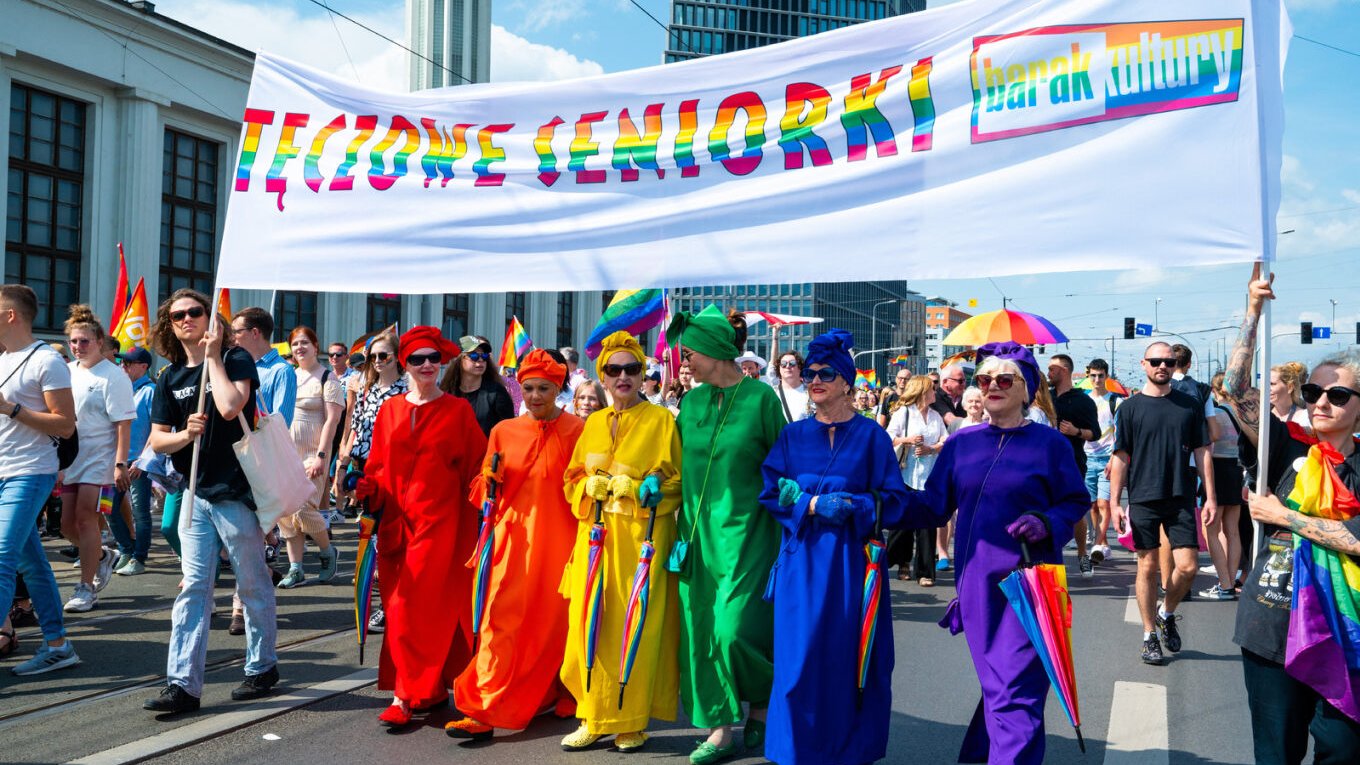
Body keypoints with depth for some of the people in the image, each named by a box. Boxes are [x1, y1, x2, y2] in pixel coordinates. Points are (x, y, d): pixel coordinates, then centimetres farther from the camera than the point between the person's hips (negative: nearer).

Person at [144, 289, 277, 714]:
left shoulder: (236, 360, -5)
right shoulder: (171, 377, 10)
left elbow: (230, 407, -24)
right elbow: (157, 440, 10)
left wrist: (213, 356, -13)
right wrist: (186, 433, -12)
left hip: (237, 492, -5)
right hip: (197, 493, 5)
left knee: (253, 585, 7)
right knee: (193, 588, 2)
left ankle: (262, 667, 22)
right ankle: (182, 684, 2)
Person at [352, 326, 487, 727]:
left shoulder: (458, 410, 2)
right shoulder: (390, 410, 10)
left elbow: (474, 467, 2)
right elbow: (379, 465, 12)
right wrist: (368, 486, -6)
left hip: (439, 520, -4)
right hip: (396, 519, 4)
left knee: (417, 607, -9)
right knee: (399, 606, 7)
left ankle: (406, 696, -3)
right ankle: (433, 687, 19)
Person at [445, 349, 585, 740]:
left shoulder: (576, 431, -1)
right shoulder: (503, 431, 8)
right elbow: (484, 490, 15)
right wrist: (491, 478, -4)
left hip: (558, 539, -2)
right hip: (513, 538, 2)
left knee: (554, 620, 7)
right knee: (502, 621, -3)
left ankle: (558, 696, 27)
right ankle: (484, 711, -1)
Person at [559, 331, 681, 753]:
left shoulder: (662, 420, 1)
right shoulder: (594, 423, 15)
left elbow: (680, 479, -1)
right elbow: (574, 479, 15)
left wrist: (656, 487, -18)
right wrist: (592, 486, -6)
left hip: (642, 537, -4)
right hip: (595, 535, 4)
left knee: (636, 626, -2)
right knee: (591, 623, 2)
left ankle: (632, 721, 9)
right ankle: (594, 716, 13)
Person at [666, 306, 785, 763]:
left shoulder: (761, 397, -6)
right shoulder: (692, 402, 7)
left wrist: (783, 531, -6)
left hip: (744, 531, -5)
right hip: (698, 531, 5)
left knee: (736, 628, -8)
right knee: (701, 629, 4)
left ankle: (762, 708, 20)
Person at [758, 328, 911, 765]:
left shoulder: (871, 436, 2)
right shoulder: (793, 436, 9)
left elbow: (893, 501, 0)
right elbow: (770, 493, 3)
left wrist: (850, 507, -17)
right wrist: (813, 504, -13)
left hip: (851, 560, -2)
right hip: (802, 559, 2)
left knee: (849, 657, 1)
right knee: (800, 656, 0)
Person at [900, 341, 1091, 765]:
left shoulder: (1049, 443, -1)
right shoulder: (961, 442, 8)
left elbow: (1076, 502, 1)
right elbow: (934, 503, 8)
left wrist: (1046, 525, -17)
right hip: (976, 582, 4)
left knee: (1015, 690, -5)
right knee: (997, 683, 14)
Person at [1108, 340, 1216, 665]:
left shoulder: (1190, 406, 6)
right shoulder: (1130, 408, 1)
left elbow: (1202, 453, 8)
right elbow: (1120, 458, 1)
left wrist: (1210, 497, 2)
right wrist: (1114, 502, -4)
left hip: (1181, 498, 2)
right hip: (1143, 500, -1)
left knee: (1187, 567, -3)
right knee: (1148, 567, 2)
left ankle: (1167, 613, 25)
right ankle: (1149, 636, 14)